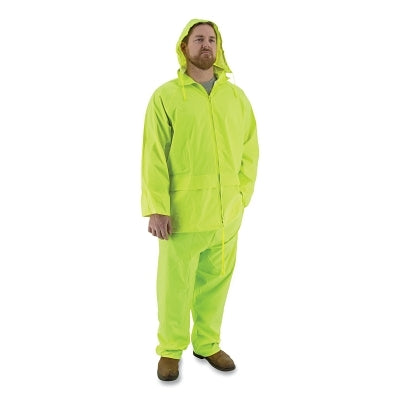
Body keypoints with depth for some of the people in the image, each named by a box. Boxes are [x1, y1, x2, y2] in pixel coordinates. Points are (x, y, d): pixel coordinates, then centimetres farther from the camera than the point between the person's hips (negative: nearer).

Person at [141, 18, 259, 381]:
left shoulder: (237, 96, 9)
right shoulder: (166, 96, -1)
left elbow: (249, 149, 11)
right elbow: (154, 155, -6)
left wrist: (242, 194, 4)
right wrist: (157, 208, -11)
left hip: (227, 211, 3)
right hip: (183, 210, -3)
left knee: (216, 281, 12)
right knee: (176, 283, 6)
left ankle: (208, 344, 31)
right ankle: (171, 350, 25)